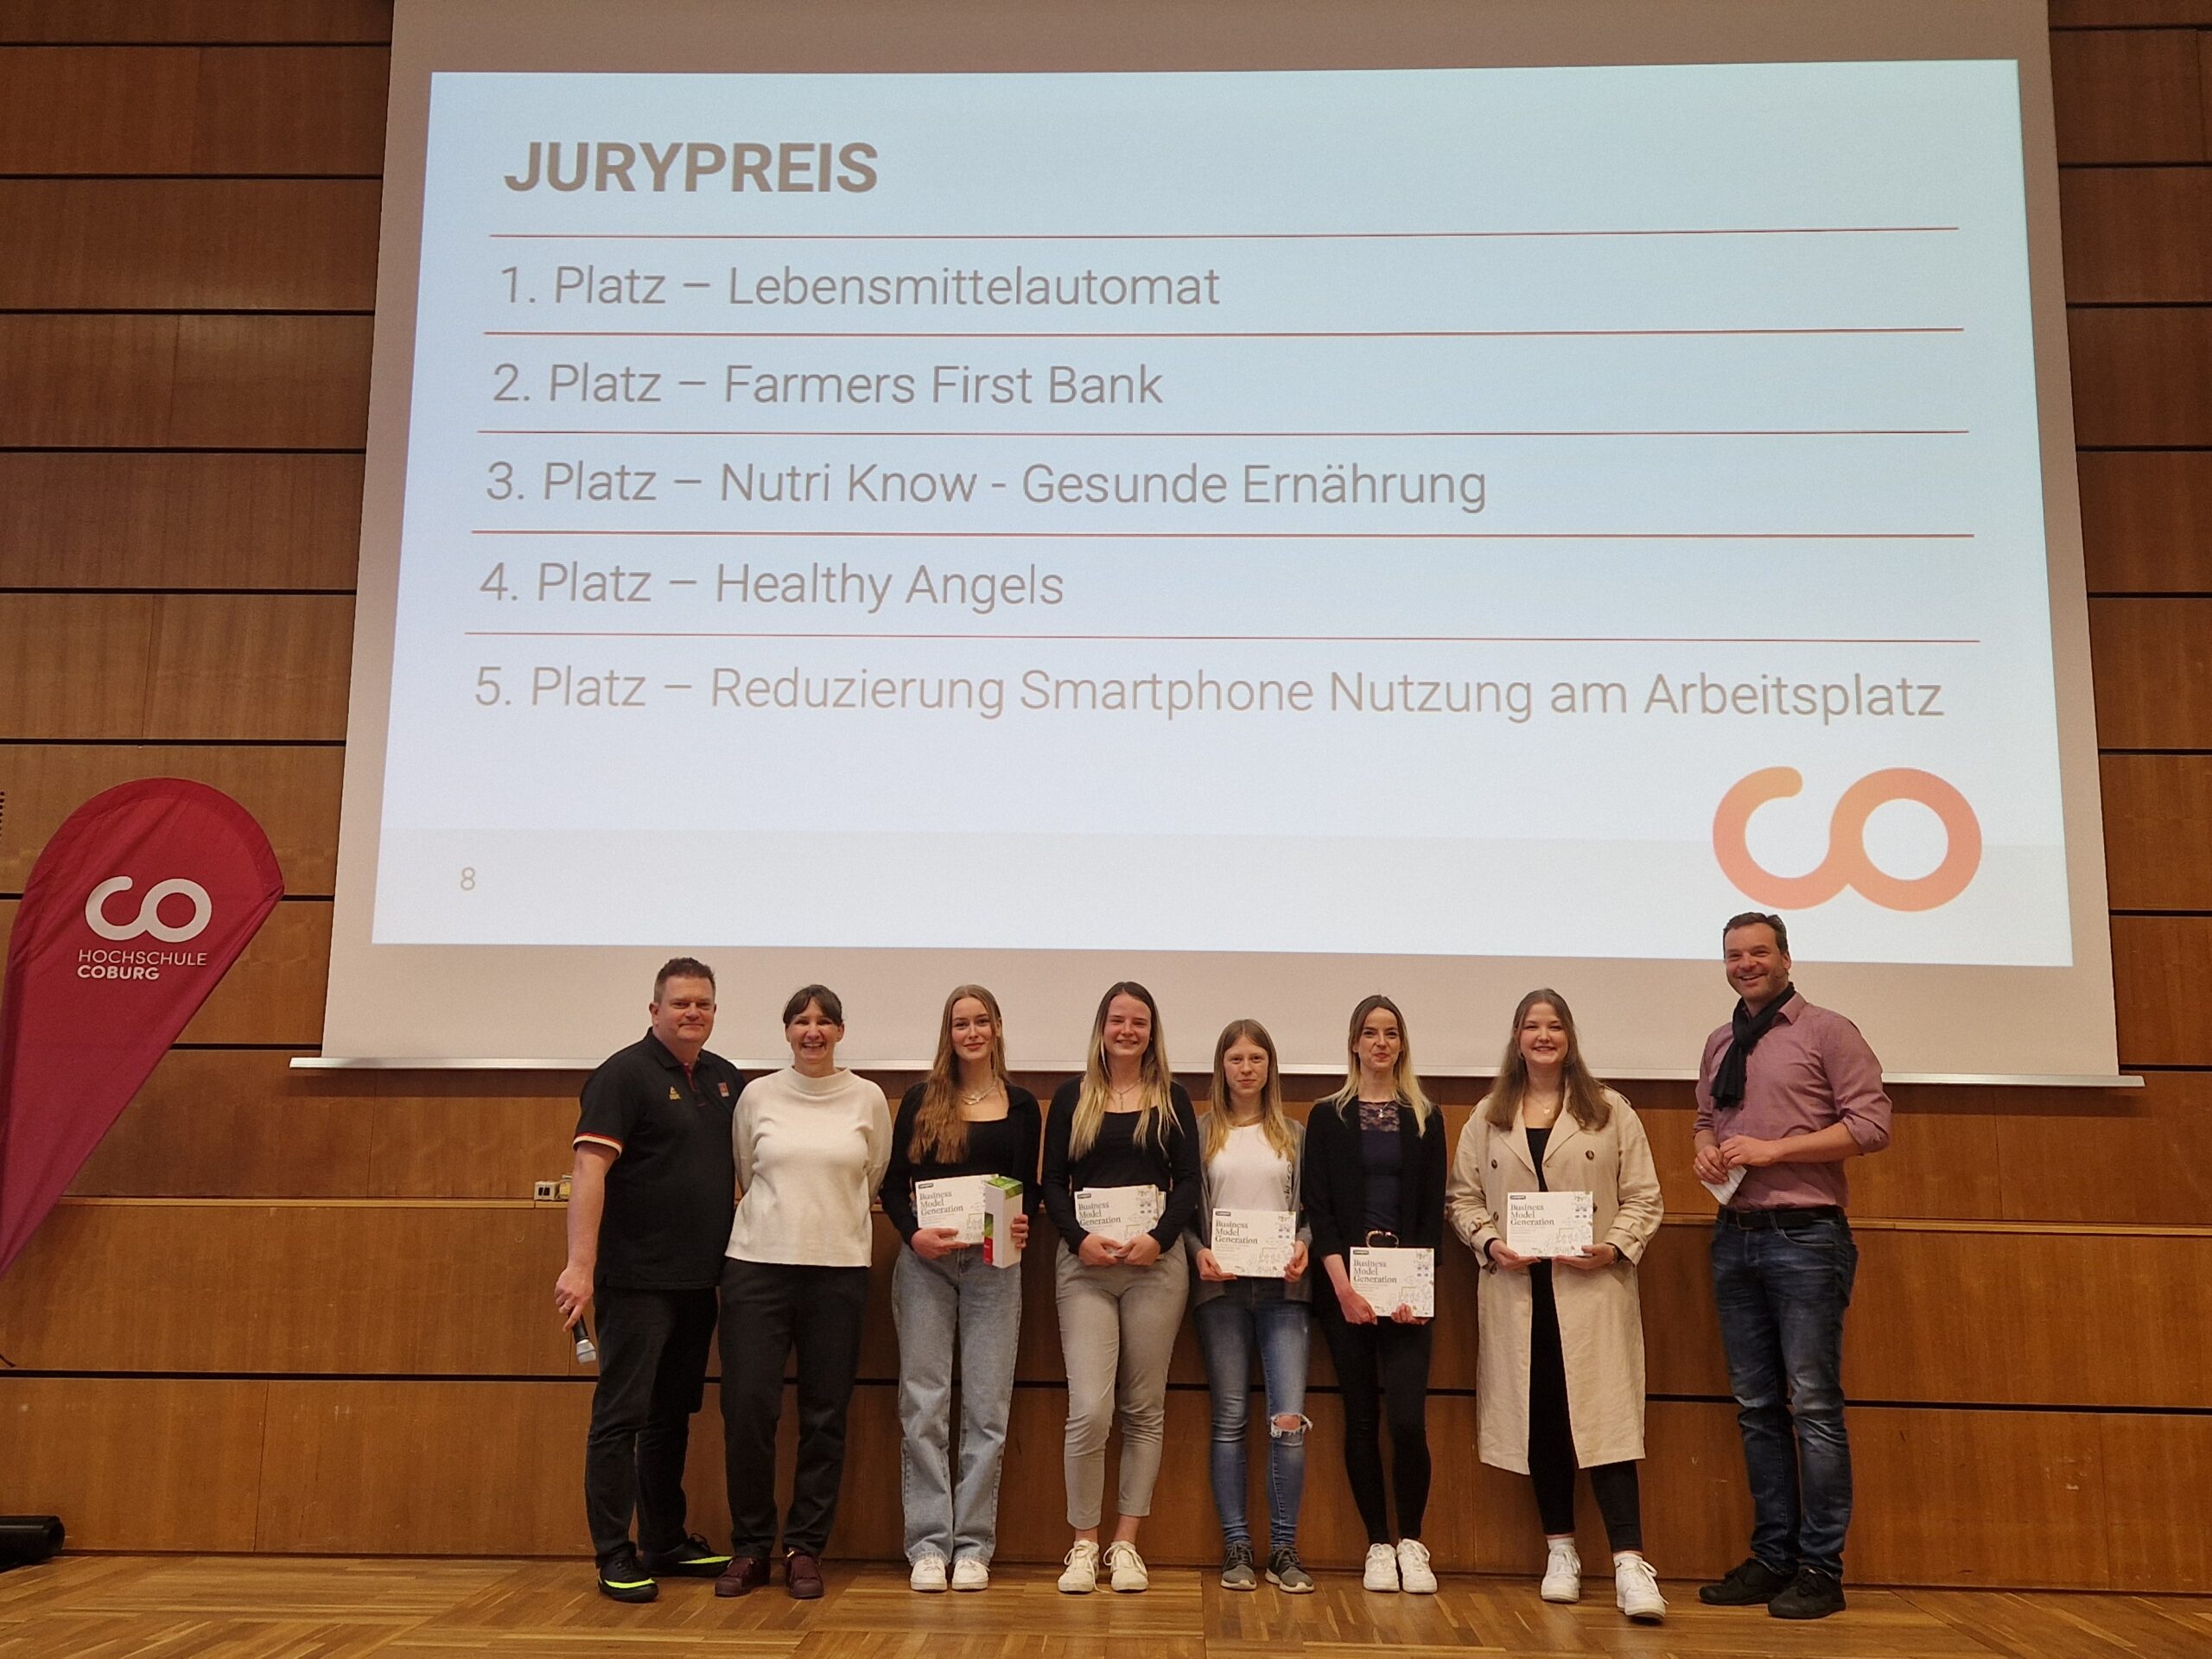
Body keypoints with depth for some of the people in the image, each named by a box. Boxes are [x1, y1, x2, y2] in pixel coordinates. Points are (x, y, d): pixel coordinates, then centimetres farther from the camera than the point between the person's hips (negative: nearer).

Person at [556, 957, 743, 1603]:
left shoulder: (726, 1079, 10)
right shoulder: (624, 1074, -11)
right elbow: (589, 1169, -19)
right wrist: (580, 1264, -27)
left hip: (700, 1279, 7)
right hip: (638, 1278, -7)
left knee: (673, 1415, 15)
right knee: (621, 1415, -1)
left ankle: (666, 1543, 25)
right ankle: (615, 1557, 8)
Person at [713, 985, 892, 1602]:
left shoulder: (867, 1099, 3)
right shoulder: (758, 1095, 4)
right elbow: (743, 1174, 14)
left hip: (839, 1269, 0)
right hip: (757, 1265, 0)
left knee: (825, 1417, 4)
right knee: (747, 1409, -4)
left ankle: (805, 1549, 18)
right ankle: (750, 1547, 13)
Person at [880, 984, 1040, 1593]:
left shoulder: (1021, 1106, 9)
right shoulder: (922, 1099, 6)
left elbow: (1029, 1188, 11)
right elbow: (894, 1184, 4)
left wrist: (1023, 1222, -10)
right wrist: (913, 1233, -13)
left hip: (994, 1264, 1)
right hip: (925, 1262, -1)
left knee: (987, 1408, 1)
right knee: (924, 1404, -1)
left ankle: (973, 1545, 9)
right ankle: (928, 1544, 7)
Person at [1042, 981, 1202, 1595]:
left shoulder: (1172, 1099, 9)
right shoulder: (1072, 1097, 8)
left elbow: (1189, 1180, 4)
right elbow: (1052, 1181, 4)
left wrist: (1159, 1238, -11)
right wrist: (1079, 1238, -11)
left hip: (1155, 1262, 1)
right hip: (1084, 1265, -1)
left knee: (1144, 1410, 5)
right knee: (1089, 1410, -9)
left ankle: (1126, 1544, 15)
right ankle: (1083, 1544, 5)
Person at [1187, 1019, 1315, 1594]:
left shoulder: (1295, 1135, 11)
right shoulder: (1200, 1133, 7)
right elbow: (1182, 1212, 5)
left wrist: (1303, 1246, -10)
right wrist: (1198, 1252, -12)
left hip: (1282, 1288, 1)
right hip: (1221, 1288, 0)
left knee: (1289, 1420, -7)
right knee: (1230, 1420, 3)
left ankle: (1284, 1551, 4)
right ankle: (1237, 1548, 11)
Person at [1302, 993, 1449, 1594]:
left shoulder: (1425, 1119, 9)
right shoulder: (1328, 1116, 6)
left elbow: (1434, 1211, 5)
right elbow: (1318, 1207, 0)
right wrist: (1343, 1285, -12)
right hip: (1345, 1284, 0)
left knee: (1408, 1420, -9)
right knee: (1361, 1418, 3)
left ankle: (1411, 1543, 9)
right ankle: (1378, 1546, 14)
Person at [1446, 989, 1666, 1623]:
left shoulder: (1610, 1112, 6)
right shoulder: (1488, 1118, 10)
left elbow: (1643, 1197, 3)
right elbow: (1462, 1197, 9)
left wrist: (1615, 1247, -13)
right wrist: (1489, 1243, -8)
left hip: (1593, 1287, -2)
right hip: (1516, 1288, 2)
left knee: (1602, 1416, -9)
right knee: (1540, 1417, 6)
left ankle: (1630, 1563, -9)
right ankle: (1561, 1550, 19)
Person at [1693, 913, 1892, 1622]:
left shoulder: (1828, 1032, -3)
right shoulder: (1719, 1045, 15)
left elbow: (1871, 1124, -9)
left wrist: (1773, 1148, -15)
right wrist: (1706, 1149, 2)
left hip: (1804, 1238, -6)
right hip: (1735, 1238, 6)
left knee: (1813, 1404, -4)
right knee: (1756, 1406, 10)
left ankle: (1820, 1570, 5)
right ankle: (1773, 1557, 19)